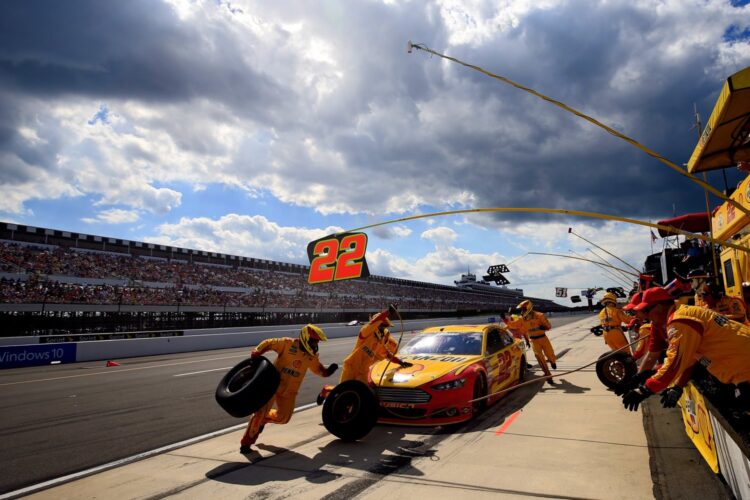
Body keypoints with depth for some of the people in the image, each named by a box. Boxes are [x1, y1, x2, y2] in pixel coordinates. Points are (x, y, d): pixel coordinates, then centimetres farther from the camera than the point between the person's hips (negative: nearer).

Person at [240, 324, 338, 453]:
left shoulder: (312, 356, 1)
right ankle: (246, 442, 8)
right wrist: (256, 353, -21)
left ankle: (262, 419, 38)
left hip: (289, 391, 6)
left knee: (283, 417, 8)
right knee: (261, 412, -10)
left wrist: (327, 371, -4)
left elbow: (318, 369, 15)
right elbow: (268, 343, -7)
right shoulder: (287, 344, -15)